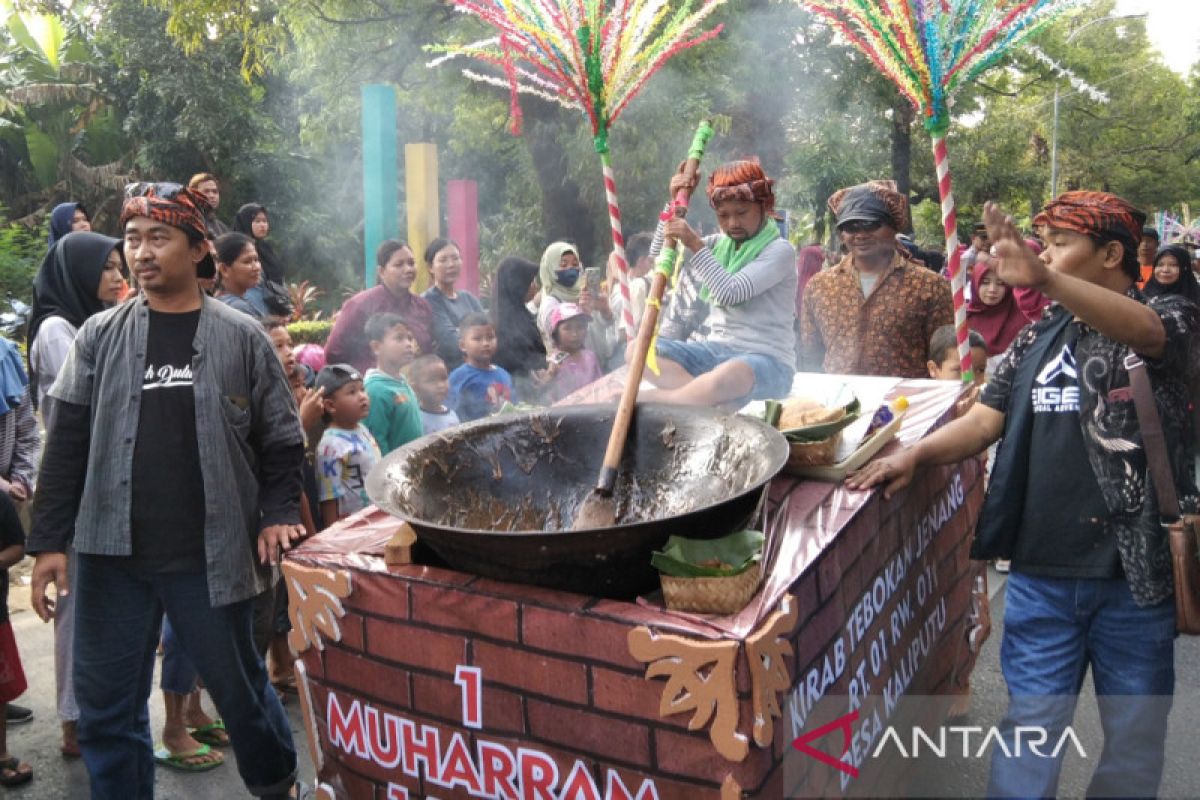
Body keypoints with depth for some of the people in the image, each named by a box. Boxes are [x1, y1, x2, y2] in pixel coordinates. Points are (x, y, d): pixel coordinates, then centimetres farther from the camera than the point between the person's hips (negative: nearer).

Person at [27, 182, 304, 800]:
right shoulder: (99, 336, 4)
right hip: (111, 554, 2)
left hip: (212, 554, -2)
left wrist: (278, 514, -8)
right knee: (106, 709, 10)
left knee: (239, 690, 11)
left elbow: (280, 439, 3)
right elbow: (68, 444, 5)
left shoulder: (241, 338, -1)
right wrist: (49, 541, 1)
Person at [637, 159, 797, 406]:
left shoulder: (779, 250, -7)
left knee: (723, 380, -43)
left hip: (766, 360, -7)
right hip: (716, 351, 7)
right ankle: (710, 400, -30)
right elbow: (660, 257, 12)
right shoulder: (719, 244, 13)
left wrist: (697, 245, -19)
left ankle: (645, 401, -23)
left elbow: (730, 293, -20)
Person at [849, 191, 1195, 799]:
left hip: (1135, 571, -3)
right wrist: (916, 454, -11)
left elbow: (1143, 329, -28)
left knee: (1135, 734, 13)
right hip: (1041, 573, 3)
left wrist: (1045, 278, -45)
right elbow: (985, 420, 8)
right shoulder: (1037, 338, 11)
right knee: (1029, 725, 9)